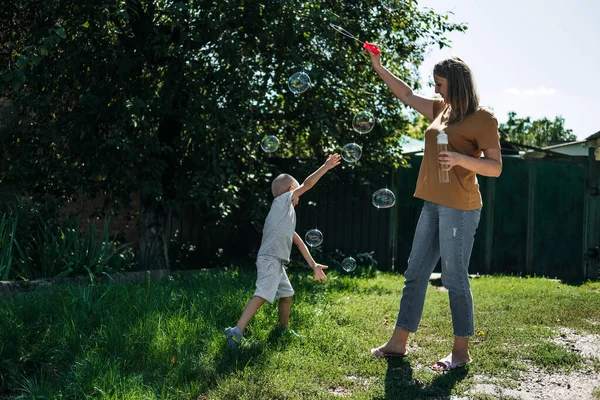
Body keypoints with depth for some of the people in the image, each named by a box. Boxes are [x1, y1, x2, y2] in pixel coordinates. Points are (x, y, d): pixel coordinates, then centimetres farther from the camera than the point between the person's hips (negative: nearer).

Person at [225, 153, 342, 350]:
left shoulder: (287, 212, 27)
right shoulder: (283, 200, 4)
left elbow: (298, 241, 29)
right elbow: (307, 184, -2)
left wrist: (313, 265, 29)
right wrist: (326, 167, 6)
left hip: (277, 262, 10)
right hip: (269, 259, -10)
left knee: (287, 294, 21)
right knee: (262, 296, -20)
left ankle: (284, 330, 35)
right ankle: (236, 332, -28)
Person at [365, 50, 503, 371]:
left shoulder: (482, 118, -8)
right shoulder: (441, 110, 15)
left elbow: (495, 167, -11)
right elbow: (408, 96, 28)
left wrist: (459, 158, -25)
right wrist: (379, 68, 26)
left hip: (460, 208, -8)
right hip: (433, 204, 8)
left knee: (454, 279, -3)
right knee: (415, 274, 11)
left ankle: (461, 351, 10)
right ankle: (398, 342, 19)